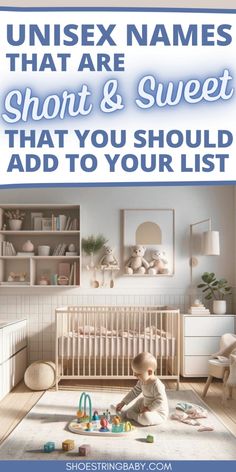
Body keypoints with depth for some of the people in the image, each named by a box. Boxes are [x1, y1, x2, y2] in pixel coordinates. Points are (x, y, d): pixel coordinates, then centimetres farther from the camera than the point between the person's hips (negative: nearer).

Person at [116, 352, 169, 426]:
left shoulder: (157, 385, -30)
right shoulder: (142, 381, -1)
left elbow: (160, 401, -30)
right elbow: (134, 392, 9)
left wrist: (148, 408, -27)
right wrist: (123, 403, 7)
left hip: (159, 413, -9)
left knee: (145, 418, -33)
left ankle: (130, 414, -9)